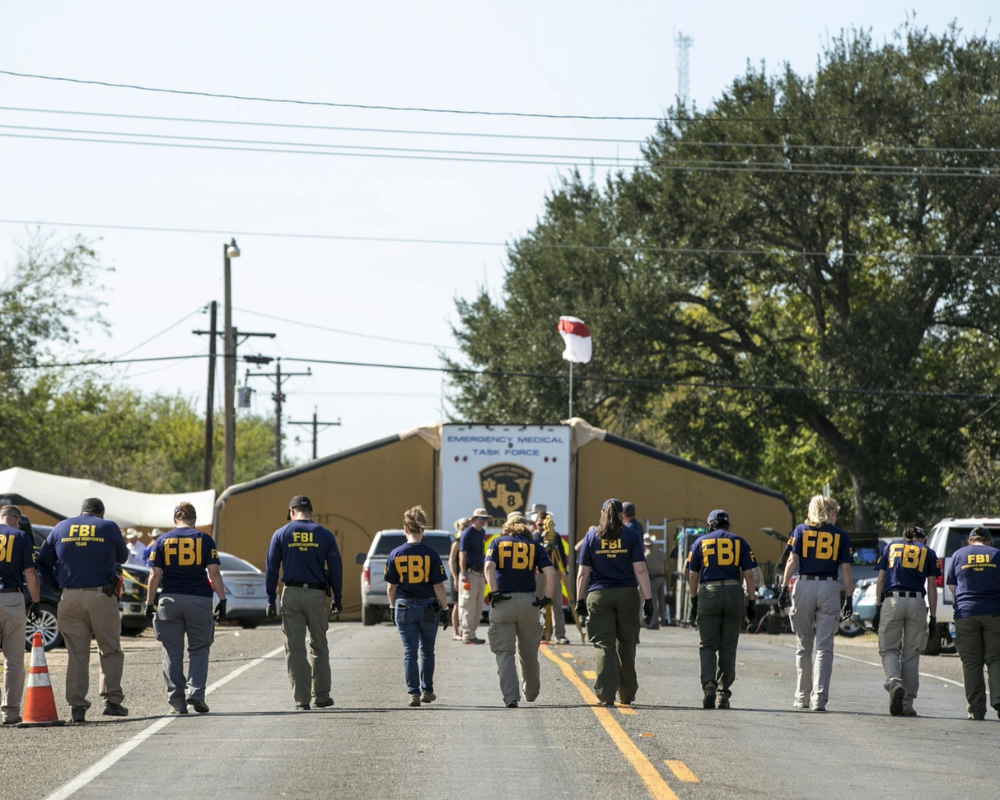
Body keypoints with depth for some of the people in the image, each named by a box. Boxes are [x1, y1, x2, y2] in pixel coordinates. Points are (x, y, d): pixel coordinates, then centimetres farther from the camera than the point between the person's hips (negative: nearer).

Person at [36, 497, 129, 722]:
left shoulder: (61, 528, 10)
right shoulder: (108, 527, 3)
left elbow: (43, 561, 11)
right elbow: (122, 557, 17)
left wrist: (56, 586, 14)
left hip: (69, 598, 2)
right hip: (102, 596, -2)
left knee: (76, 653, 5)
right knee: (111, 651, 9)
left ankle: (77, 706, 1)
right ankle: (112, 700, 2)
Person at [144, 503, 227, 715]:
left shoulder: (163, 540, 4)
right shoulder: (205, 540, 1)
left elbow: (155, 574, 1)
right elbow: (214, 572, -4)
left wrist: (149, 602, 7)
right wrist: (222, 599, 1)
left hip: (170, 600, 1)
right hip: (199, 600, -1)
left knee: (172, 652, 6)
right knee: (199, 649, 9)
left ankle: (176, 701, 4)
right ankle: (195, 692, -8)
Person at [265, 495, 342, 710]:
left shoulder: (281, 535, 2)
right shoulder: (325, 535, 1)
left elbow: (271, 569, 0)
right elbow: (335, 569, 2)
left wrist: (271, 600, 3)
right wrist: (337, 598, 10)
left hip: (291, 595, 0)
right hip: (317, 595, 0)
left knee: (295, 650, 3)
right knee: (319, 648, 13)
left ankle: (302, 699, -1)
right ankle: (321, 697, 15)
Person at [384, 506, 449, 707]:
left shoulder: (395, 555, -5)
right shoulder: (431, 554, -9)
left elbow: (391, 586, 1)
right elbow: (438, 586, -8)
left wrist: (392, 607, 15)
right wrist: (445, 608, 3)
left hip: (404, 607, 0)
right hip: (428, 607, 0)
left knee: (409, 652, 3)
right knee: (427, 651, 17)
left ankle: (413, 693, -5)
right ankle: (427, 691, 24)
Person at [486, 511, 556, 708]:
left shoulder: (497, 542, 7)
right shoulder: (535, 545, 8)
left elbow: (489, 567, -11)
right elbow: (550, 572, -5)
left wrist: (493, 592, -11)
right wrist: (547, 598, 1)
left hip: (502, 603, -1)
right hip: (528, 602, 1)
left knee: (504, 652, 2)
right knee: (528, 652, 18)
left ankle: (511, 697, -10)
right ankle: (531, 692, 33)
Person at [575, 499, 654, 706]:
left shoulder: (592, 536, 5)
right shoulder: (631, 536, 2)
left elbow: (583, 573, 3)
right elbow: (640, 571, -4)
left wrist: (580, 600, 8)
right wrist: (648, 600, -2)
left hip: (598, 595, 0)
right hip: (627, 595, 0)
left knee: (603, 645, -1)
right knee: (626, 645, 11)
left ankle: (606, 694, -10)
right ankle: (627, 694, 16)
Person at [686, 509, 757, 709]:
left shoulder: (701, 542, 8)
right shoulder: (739, 542, 9)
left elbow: (693, 575, 5)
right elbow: (748, 574, 3)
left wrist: (693, 602, 11)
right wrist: (752, 602, 7)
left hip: (708, 594, -1)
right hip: (734, 594, 1)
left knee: (707, 646, 5)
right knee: (728, 648, 7)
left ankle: (709, 684, -16)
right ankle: (723, 692, 5)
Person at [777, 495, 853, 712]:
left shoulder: (801, 531, 6)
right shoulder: (841, 536, 6)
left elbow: (792, 561, -2)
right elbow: (845, 570, 4)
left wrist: (784, 588, -3)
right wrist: (849, 598, 8)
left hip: (804, 586, 1)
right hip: (829, 588, -1)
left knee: (804, 646, 11)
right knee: (824, 647, -1)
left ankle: (802, 697, 15)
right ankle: (819, 699, -10)